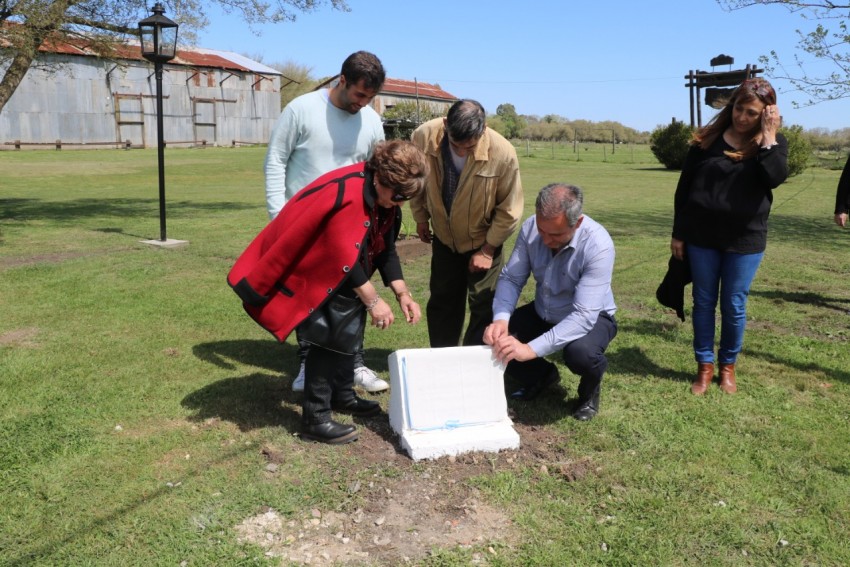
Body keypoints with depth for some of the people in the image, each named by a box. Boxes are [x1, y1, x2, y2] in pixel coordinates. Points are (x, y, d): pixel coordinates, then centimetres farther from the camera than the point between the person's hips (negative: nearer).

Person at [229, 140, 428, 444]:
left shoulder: (383, 197, -4)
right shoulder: (346, 194, -33)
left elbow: (385, 250, 3)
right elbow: (344, 257, -32)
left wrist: (403, 294, -5)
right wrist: (373, 300, -27)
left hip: (333, 272, 10)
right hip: (301, 269, -10)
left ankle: (342, 394, 28)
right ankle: (315, 418, -7)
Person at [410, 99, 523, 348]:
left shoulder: (503, 153, -31)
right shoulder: (423, 137, -26)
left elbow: (509, 210, -17)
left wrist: (487, 250, -12)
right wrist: (421, 217, 5)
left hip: (483, 240, -2)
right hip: (443, 237, 3)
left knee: (485, 307, -3)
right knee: (441, 304, 14)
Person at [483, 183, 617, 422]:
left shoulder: (598, 246, -32)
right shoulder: (531, 227, -18)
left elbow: (584, 315, -36)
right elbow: (510, 278, -14)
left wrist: (531, 349, -44)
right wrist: (501, 319, -35)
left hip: (591, 318, -5)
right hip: (543, 313, 5)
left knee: (580, 352, -37)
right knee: (494, 339, -14)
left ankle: (590, 390, 3)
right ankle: (541, 375, 17)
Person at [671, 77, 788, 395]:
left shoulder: (773, 143, 0)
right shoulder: (707, 139, -1)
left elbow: (774, 178, -21)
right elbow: (684, 187, 2)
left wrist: (767, 137, -18)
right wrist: (678, 233, 1)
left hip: (745, 240, 0)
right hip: (701, 237, 1)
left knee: (734, 307, 7)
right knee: (704, 302, 8)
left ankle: (728, 365, 25)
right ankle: (705, 366, 20)